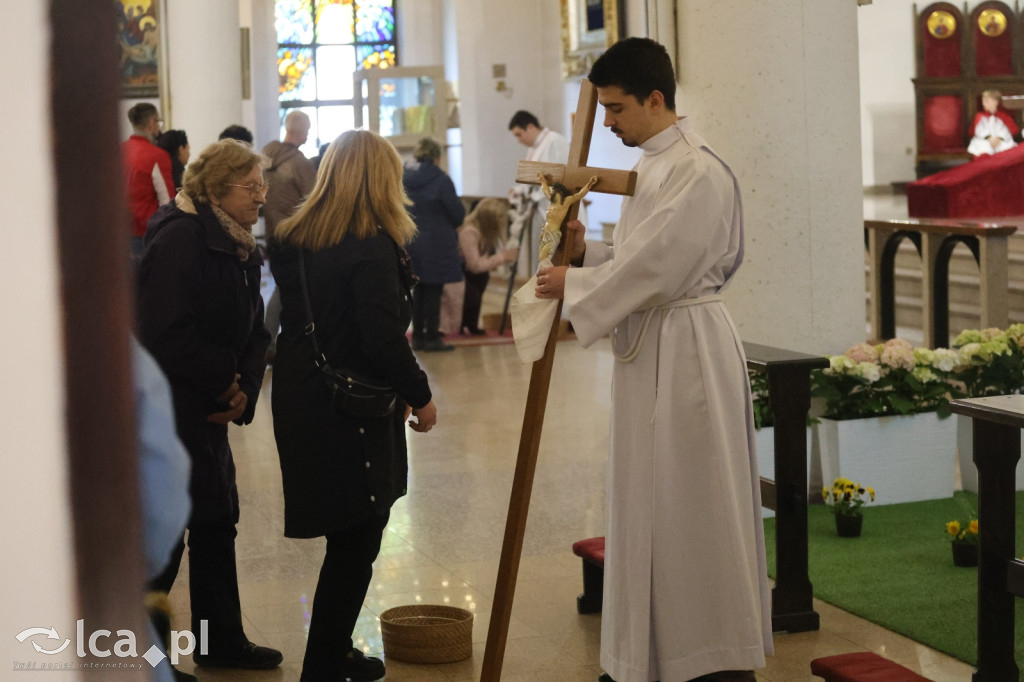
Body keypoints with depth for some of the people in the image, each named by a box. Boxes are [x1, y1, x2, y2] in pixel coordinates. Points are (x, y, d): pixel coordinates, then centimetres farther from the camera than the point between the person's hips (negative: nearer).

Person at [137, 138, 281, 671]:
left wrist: (242, 390, -6)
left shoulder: (239, 248, 11)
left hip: (208, 408, 9)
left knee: (217, 521, 14)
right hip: (168, 409, -9)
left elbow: (251, 332, 12)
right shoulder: (180, 238, -18)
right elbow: (165, 333, -25)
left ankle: (222, 641, 25)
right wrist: (225, 383, -15)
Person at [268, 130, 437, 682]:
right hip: (353, 410, -8)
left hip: (299, 402, 8)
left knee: (347, 539, 20)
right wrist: (419, 396, -7)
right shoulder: (372, 247, -17)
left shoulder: (293, 239, 6)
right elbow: (384, 339, -21)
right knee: (355, 544, 4)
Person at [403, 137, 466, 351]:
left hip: (411, 243, 5)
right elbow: (458, 213, -9)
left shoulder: (404, 180, 2)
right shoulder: (441, 180, -13)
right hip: (436, 243, -5)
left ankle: (417, 336, 16)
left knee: (418, 290, 13)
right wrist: (451, 225, 12)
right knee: (434, 291, 0)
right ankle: (432, 337, 2)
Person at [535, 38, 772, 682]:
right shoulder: (655, 165, 13)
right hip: (651, 350, 10)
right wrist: (586, 251, 1)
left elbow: (656, 267, -21)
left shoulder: (698, 171, -17)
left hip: (687, 350, -10)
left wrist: (573, 282, -10)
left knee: (692, 504, -2)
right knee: (654, 506, 14)